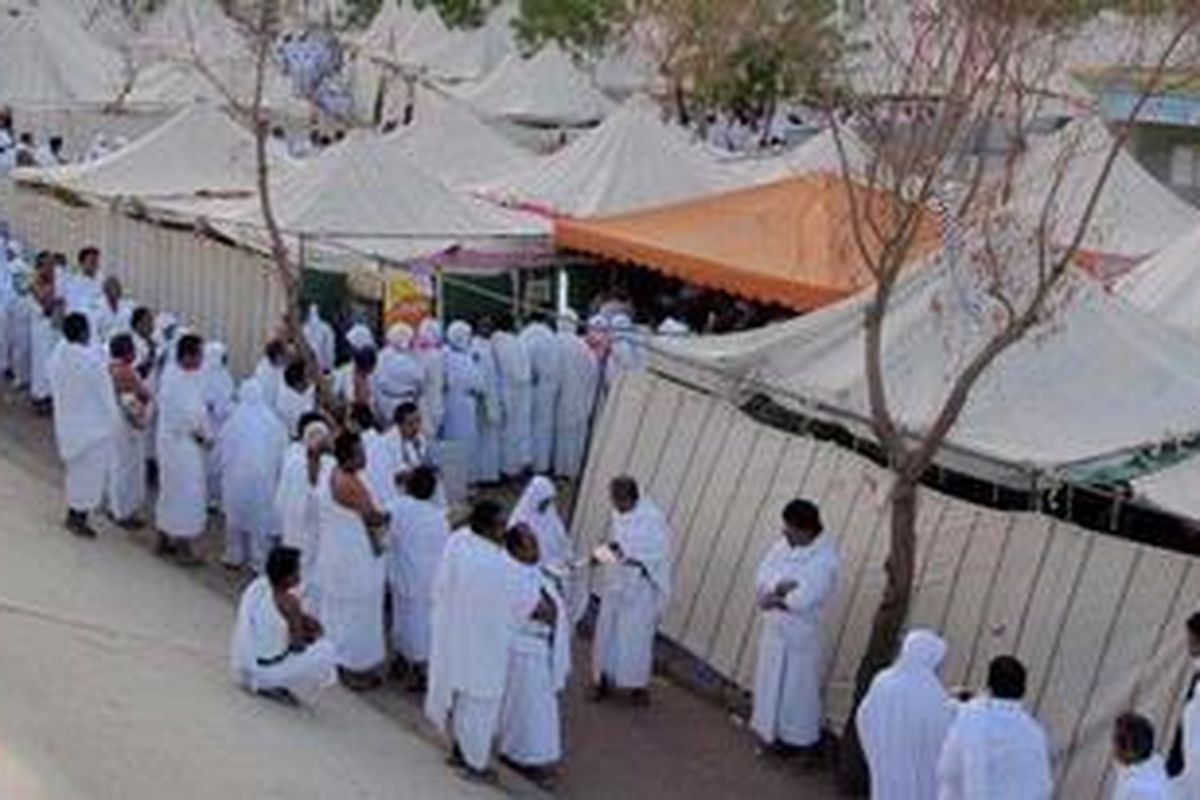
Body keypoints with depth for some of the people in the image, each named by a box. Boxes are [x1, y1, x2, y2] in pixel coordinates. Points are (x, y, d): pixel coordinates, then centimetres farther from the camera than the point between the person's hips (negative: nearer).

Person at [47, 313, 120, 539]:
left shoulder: (58, 354, -8)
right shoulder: (93, 359, -29)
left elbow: (56, 388, 4)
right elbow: (106, 395, -19)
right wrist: (114, 421, -5)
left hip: (66, 421, 7)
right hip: (93, 425, -7)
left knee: (77, 469, 25)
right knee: (91, 472, 10)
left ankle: (73, 514, 39)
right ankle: (79, 520, 22)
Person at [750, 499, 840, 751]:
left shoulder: (824, 558, -22)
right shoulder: (784, 543, -2)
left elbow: (805, 599, -27)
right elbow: (761, 577, -5)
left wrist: (776, 599, -15)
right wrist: (779, 587, -24)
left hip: (801, 632, -7)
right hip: (774, 626, 7)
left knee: (798, 683, 8)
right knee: (770, 678, 19)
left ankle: (795, 737, 25)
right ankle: (769, 728, 37)